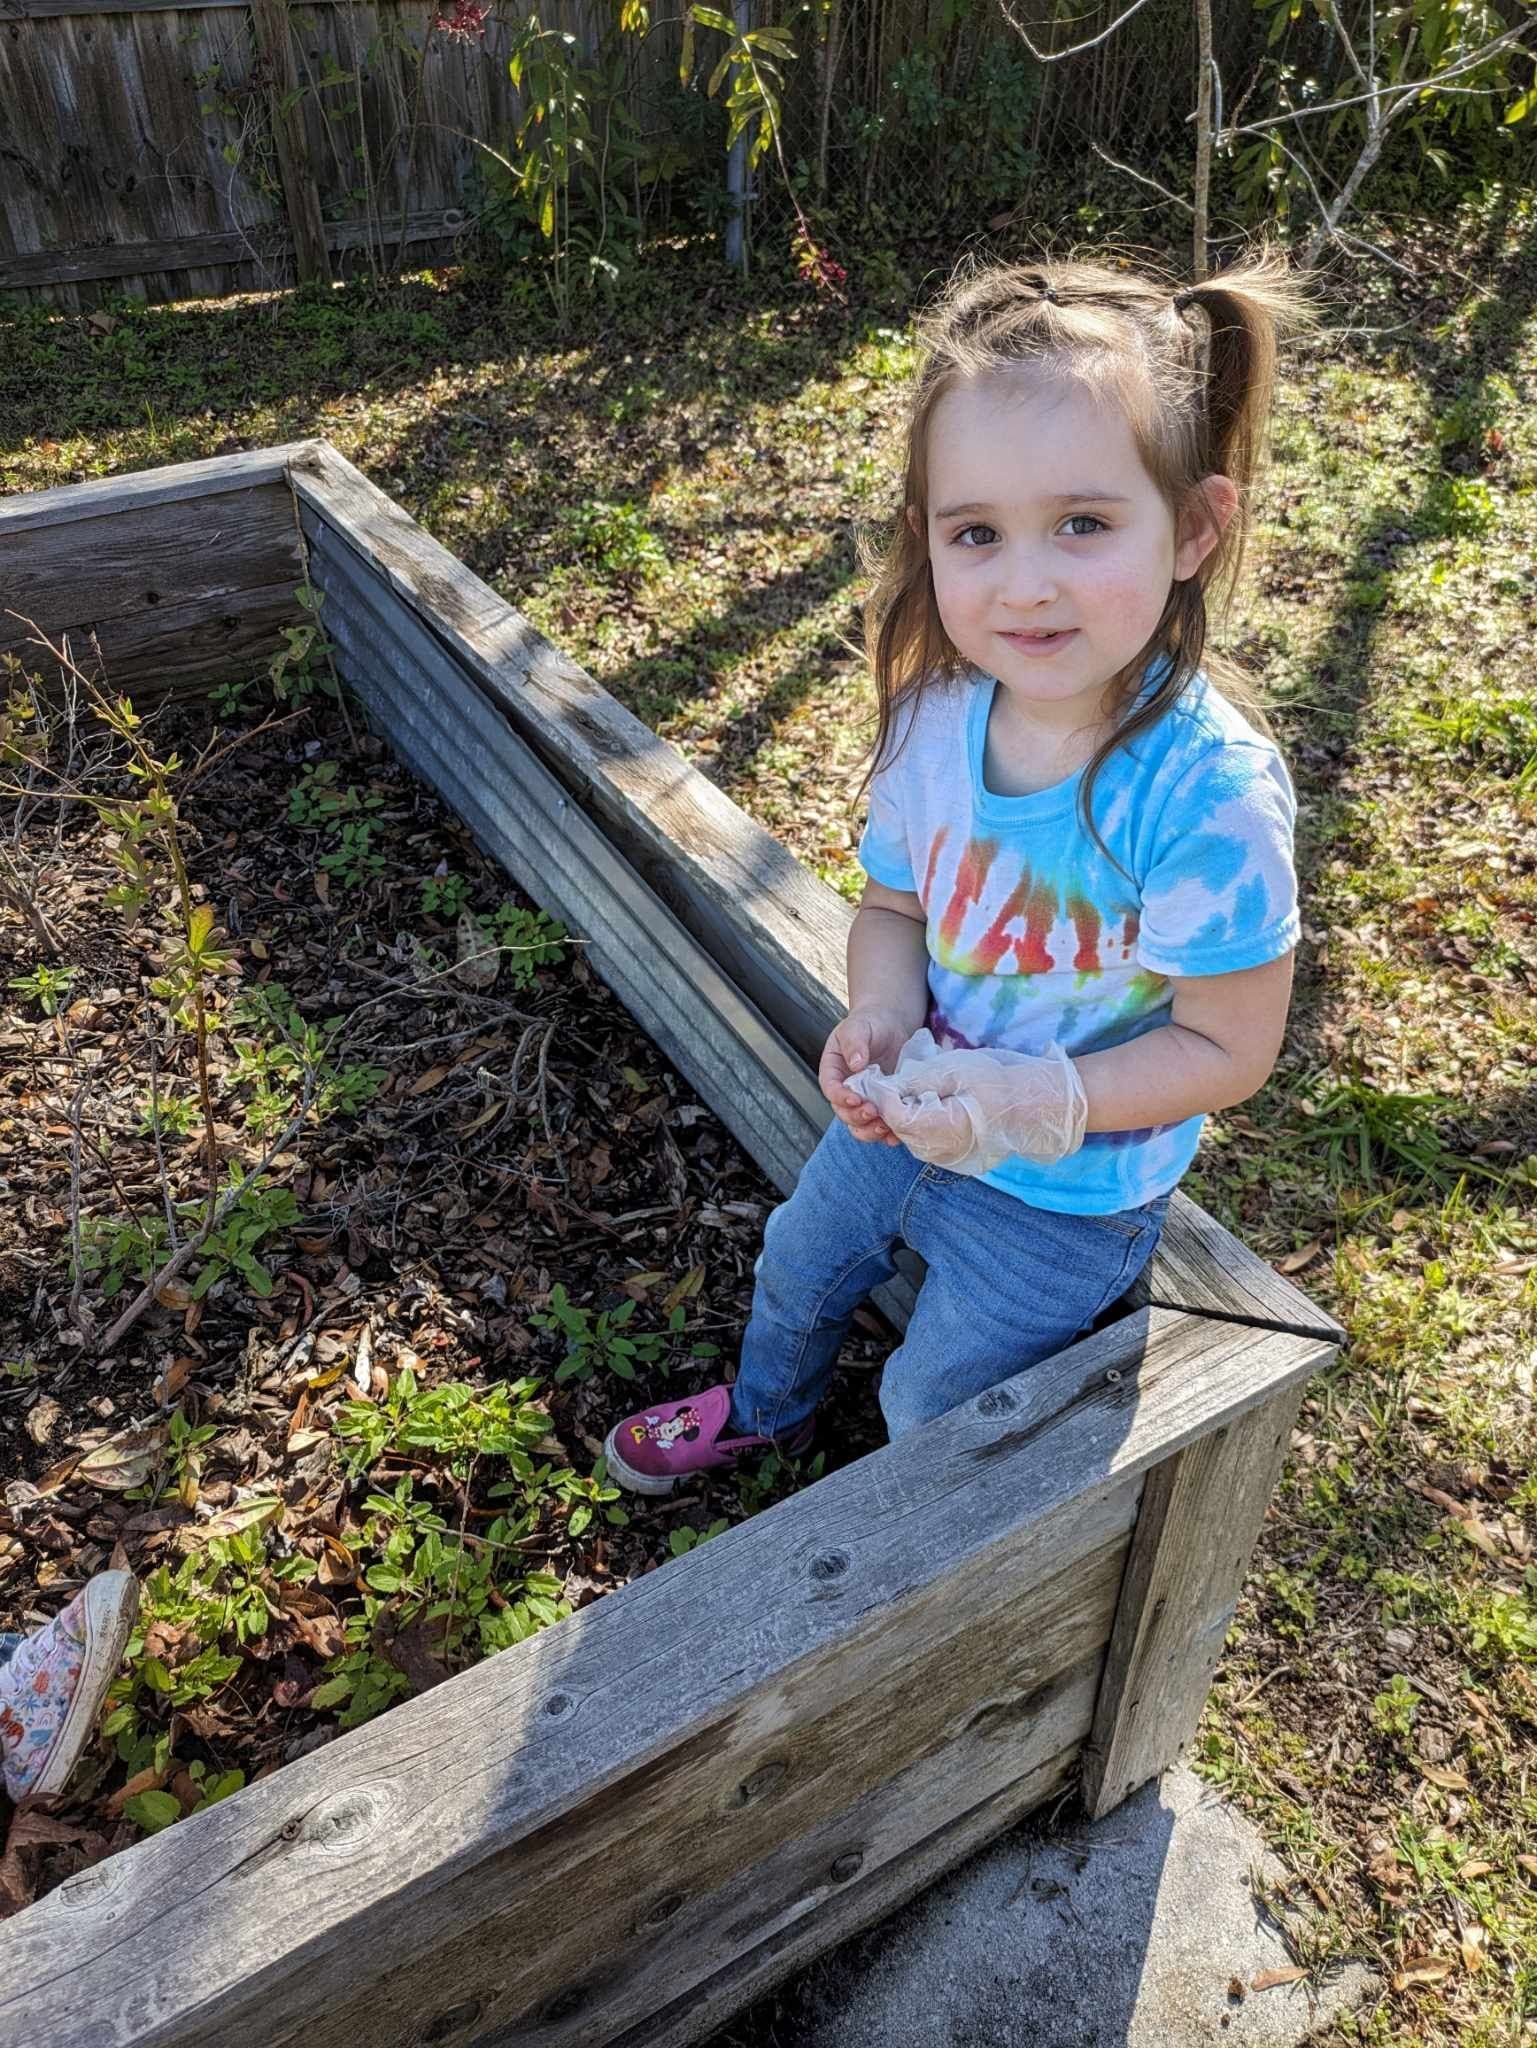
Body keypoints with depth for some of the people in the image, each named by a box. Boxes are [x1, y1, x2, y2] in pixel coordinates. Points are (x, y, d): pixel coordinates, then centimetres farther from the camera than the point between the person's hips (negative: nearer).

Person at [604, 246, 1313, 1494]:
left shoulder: (1209, 793, -34)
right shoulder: (934, 716, -18)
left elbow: (1227, 1048, -25)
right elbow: (895, 902, -1)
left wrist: (1029, 1101, -34)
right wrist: (880, 1020, -21)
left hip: (1065, 1194, -5)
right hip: (908, 1111, 6)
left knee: (934, 1400, 17)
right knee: (800, 1265, 29)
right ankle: (765, 1412, 65)